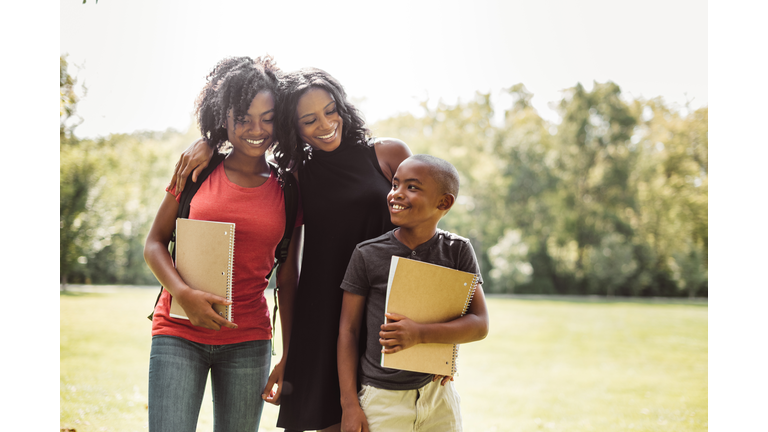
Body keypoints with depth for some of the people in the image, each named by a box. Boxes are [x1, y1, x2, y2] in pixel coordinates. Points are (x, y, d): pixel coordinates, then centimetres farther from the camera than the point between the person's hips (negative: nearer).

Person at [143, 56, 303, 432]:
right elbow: (154, 243, 4)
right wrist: (183, 294, -14)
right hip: (179, 333, -1)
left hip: (248, 340, 1)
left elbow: (287, 277, 10)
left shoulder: (288, 187, 5)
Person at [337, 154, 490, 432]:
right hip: (381, 399, -1)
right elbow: (348, 330, -1)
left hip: (439, 396, 2)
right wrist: (349, 405, -6)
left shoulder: (458, 252, -1)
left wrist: (420, 334, -21)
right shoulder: (368, 255, -4)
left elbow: (479, 325, -5)